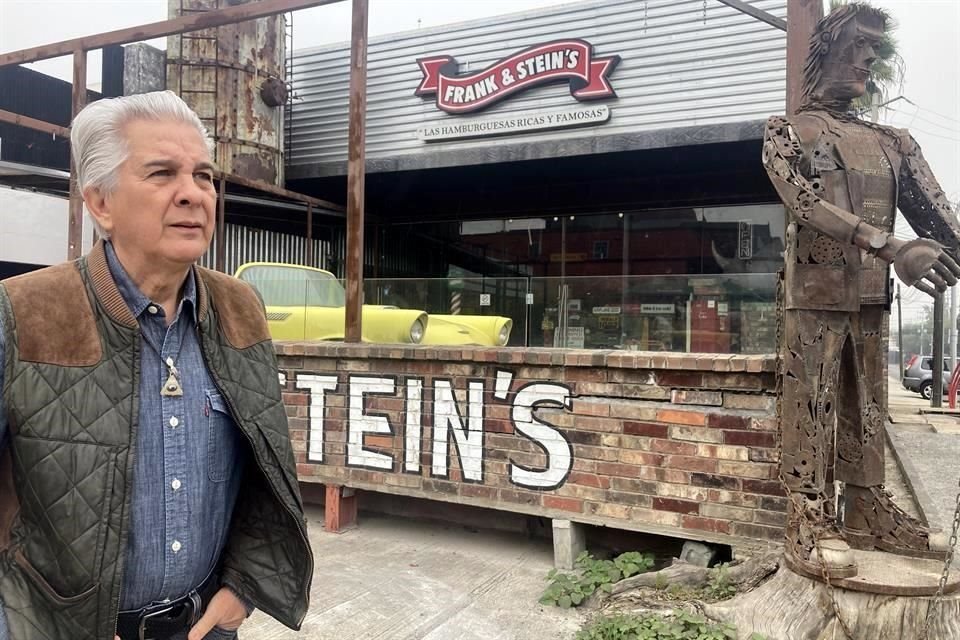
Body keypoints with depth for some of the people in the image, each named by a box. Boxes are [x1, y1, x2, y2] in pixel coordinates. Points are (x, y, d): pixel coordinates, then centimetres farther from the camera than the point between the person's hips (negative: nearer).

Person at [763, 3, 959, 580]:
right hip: (815, 295, -6)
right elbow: (806, 204, -15)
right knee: (812, 412, -5)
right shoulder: (788, 132, 1)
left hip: (872, 296, 6)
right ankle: (811, 525, 0)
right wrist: (892, 247, -27)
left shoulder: (892, 142, 17)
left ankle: (868, 515, 21)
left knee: (868, 412, 11)